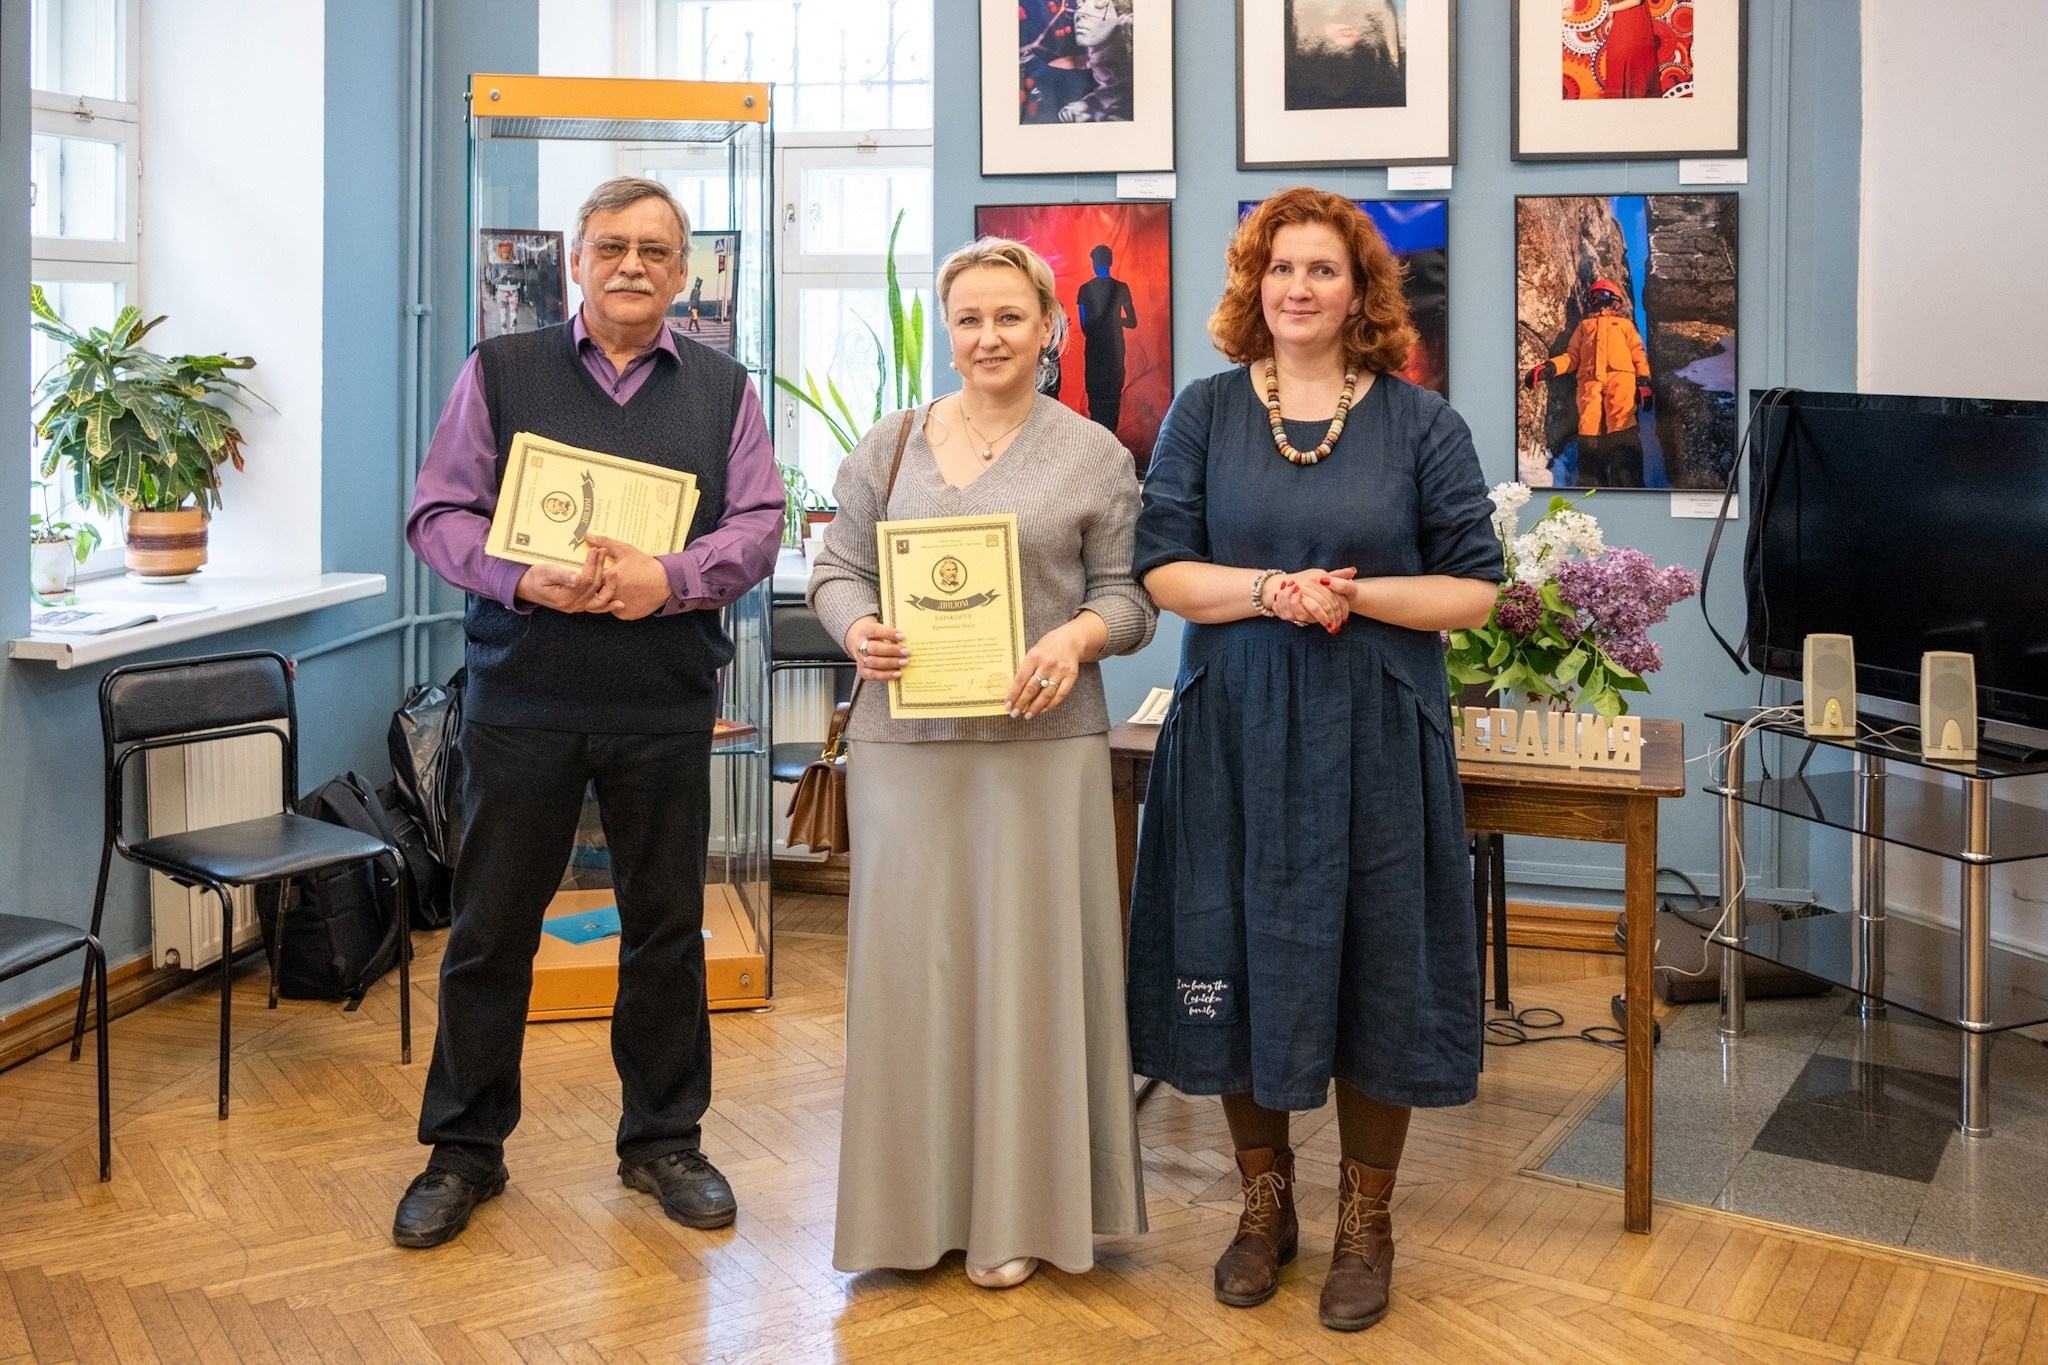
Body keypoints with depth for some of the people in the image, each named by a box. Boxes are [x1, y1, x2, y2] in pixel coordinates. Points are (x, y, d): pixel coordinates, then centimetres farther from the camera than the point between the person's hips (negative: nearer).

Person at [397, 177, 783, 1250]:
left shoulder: (723, 389, 10)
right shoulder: (499, 373, 6)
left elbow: (758, 525, 2)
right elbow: (439, 514, 1)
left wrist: (670, 577, -17)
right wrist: (523, 579, -17)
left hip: (666, 707, 1)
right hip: (522, 697, -1)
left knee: (666, 925, 9)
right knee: (491, 927, 5)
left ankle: (663, 1139, 25)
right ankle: (465, 1149, 21)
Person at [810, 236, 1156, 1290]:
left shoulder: (1094, 455, 6)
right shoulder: (888, 446, 10)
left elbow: (1128, 593, 5)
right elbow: (836, 569, 10)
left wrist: (1075, 639, -15)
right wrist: (858, 631, -11)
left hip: (1041, 740, -1)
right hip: (906, 738, 2)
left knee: (1026, 956, 2)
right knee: (909, 954, 5)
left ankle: (1017, 1210, 15)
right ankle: (913, 1199, 18)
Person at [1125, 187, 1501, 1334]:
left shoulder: (1422, 423, 2)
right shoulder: (1205, 413, 6)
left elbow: (1475, 591, -1)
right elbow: (1160, 570, -1)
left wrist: (1352, 594, -15)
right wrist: (1272, 591, -17)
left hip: (1374, 736, -1)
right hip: (1234, 733, 1)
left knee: (1373, 967, 4)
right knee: (1240, 960, 7)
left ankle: (1367, 1224, 21)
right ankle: (1265, 1204, 26)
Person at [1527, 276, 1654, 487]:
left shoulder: (1625, 325, 30)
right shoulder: (1584, 326, 35)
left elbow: (1638, 355, 18)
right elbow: (1571, 356, 22)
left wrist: (1643, 381, -1)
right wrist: (1549, 368, 1)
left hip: (1620, 377, -2)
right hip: (1590, 380, 2)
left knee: (1622, 435, -21)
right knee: (1589, 437, -15)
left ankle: (1629, 486, -31)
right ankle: (1591, 490, -21)